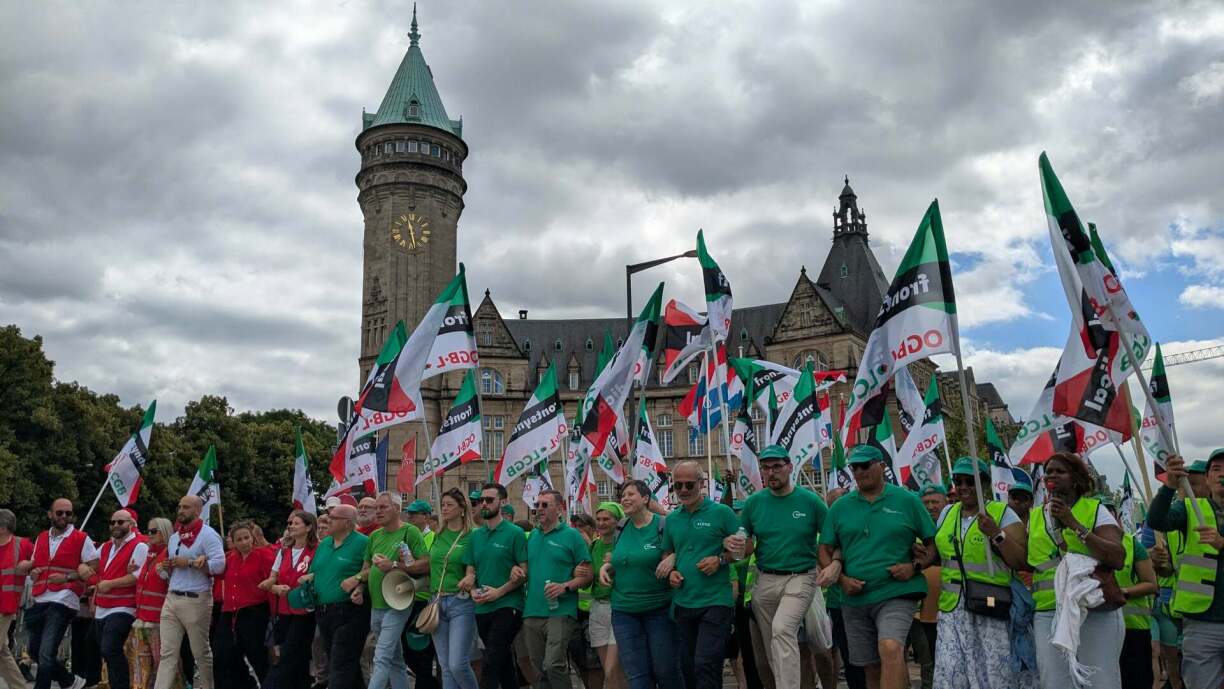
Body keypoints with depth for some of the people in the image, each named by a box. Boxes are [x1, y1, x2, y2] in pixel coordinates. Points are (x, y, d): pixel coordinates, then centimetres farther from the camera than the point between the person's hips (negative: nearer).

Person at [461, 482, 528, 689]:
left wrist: (499, 592, -18)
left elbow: (525, 572, -10)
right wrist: (474, 591, -5)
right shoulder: (475, 536, 11)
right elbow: (470, 572, 14)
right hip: (482, 609, 6)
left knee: (492, 663, -12)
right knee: (503, 662, 17)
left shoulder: (515, 533, -7)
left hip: (507, 606, -6)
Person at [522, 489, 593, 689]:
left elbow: (587, 575, -4)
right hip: (531, 613, 6)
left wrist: (565, 586, -18)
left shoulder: (572, 535, -2)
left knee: (553, 665, -15)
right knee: (541, 668, 12)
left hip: (560, 612, -6)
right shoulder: (531, 537, 13)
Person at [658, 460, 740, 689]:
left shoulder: (721, 512, -5)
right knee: (687, 667, 14)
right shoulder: (672, 519, 10)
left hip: (715, 602, -6)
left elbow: (744, 546, -1)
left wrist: (720, 559, -16)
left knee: (705, 665, -12)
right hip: (683, 602, 6)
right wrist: (670, 572, 1)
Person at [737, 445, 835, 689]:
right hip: (764, 581, 4)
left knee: (782, 629, -28)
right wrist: (739, 547, -13)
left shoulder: (810, 500, -4)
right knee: (772, 652, 11)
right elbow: (748, 545, 9)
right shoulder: (754, 502, 3)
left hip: (800, 578, -4)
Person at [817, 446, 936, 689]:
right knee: (872, 668, 12)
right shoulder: (840, 506, 7)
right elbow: (825, 551, 10)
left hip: (896, 593, -4)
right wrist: (841, 578, -5)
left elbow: (933, 543, 4)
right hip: (854, 599, 4)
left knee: (890, 648, -27)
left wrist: (915, 566, -12)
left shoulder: (907, 500, 1)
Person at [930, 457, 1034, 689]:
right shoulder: (947, 513, 13)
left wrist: (996, 534, -21)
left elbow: (1020, 562, -9)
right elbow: (937, 552, 26)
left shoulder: (1003, 513, -1)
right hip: (951, 610, 4)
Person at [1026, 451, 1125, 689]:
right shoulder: (1034, 517, 13)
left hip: (1096, 614, -3)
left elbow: (1117, 559, -12)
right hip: (1047, 616, 3)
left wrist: (1074, 525, -15)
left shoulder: (1095, 510, 3)